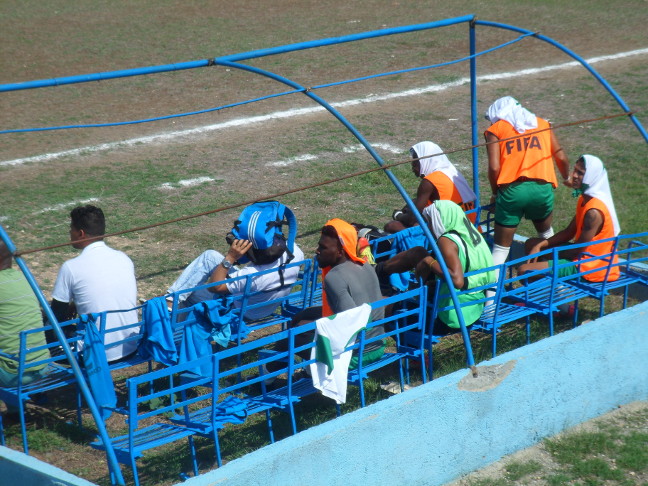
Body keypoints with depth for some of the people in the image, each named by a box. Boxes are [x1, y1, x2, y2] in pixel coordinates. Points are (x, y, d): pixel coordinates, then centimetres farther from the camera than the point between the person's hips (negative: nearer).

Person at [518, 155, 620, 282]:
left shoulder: (594, 212, -25)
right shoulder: (584, 200, 6)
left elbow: (578, 250, -21)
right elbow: (569, 232, 12)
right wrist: (540, 245, -1)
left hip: (588, 266, -10)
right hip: (583, 254, 10)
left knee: (524, 270, -18)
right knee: (531, 244, 19)